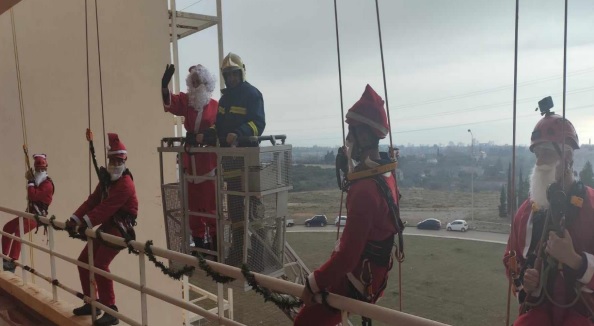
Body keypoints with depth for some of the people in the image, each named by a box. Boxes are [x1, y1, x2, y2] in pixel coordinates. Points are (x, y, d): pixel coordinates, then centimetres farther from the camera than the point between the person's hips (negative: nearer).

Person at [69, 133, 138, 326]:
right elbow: (92, 200, 9)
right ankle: (91, 303, 28)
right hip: (105, 226, 10)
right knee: (84, 260, 13)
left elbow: (106, 208, -25)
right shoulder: (106, 180, 13)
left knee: (100, 265, -18)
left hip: (120, 229, -10)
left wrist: (86, 224, -27)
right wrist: (75, 219, -1)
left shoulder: (125, 184, -18)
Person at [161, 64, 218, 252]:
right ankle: (199, 242, 23)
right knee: (193, 205, 11)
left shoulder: (215, 106, 1)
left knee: (211, 205, 0)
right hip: (190, 161, 3)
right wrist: (164, 85, -32)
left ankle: (215, 242, 9)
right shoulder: (186, 101, 5)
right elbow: (170, 103, -15)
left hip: (209, 161, -3)